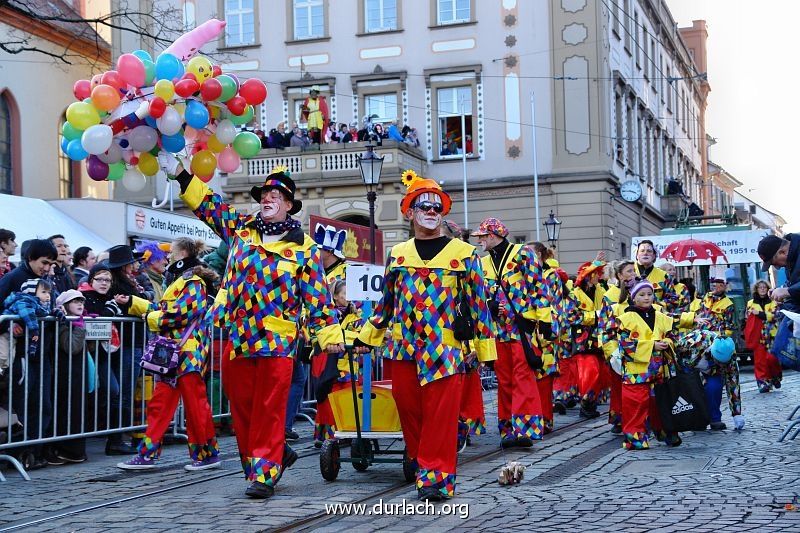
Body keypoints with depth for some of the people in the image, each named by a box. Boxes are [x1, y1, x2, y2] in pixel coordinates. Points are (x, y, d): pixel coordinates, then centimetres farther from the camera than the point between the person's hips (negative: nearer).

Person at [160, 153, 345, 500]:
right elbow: (206, 203, 15)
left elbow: (316, 295, 2)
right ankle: (276, 454, 24)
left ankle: (264, 473, 3)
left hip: (277, 340, -4)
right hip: (237, 337, 4)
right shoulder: (241, 227, 12)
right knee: (241, 406, 9)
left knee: (269, 409, -3)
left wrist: (330, 334, -4)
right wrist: (178, 171, 8)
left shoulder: (303, 247, 3)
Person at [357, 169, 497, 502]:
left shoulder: (463, 253, 1)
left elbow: (478, 303, 2)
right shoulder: (398, 253, 11)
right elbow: (387, 301, 20)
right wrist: (366, 337, 20)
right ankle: (420, 462, 26)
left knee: (441, 414, -6)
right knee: (408, 409, 8)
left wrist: (485, 347, -2)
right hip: (404, 347, 4)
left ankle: (437, 477, -2)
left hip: (444, 347, -3)